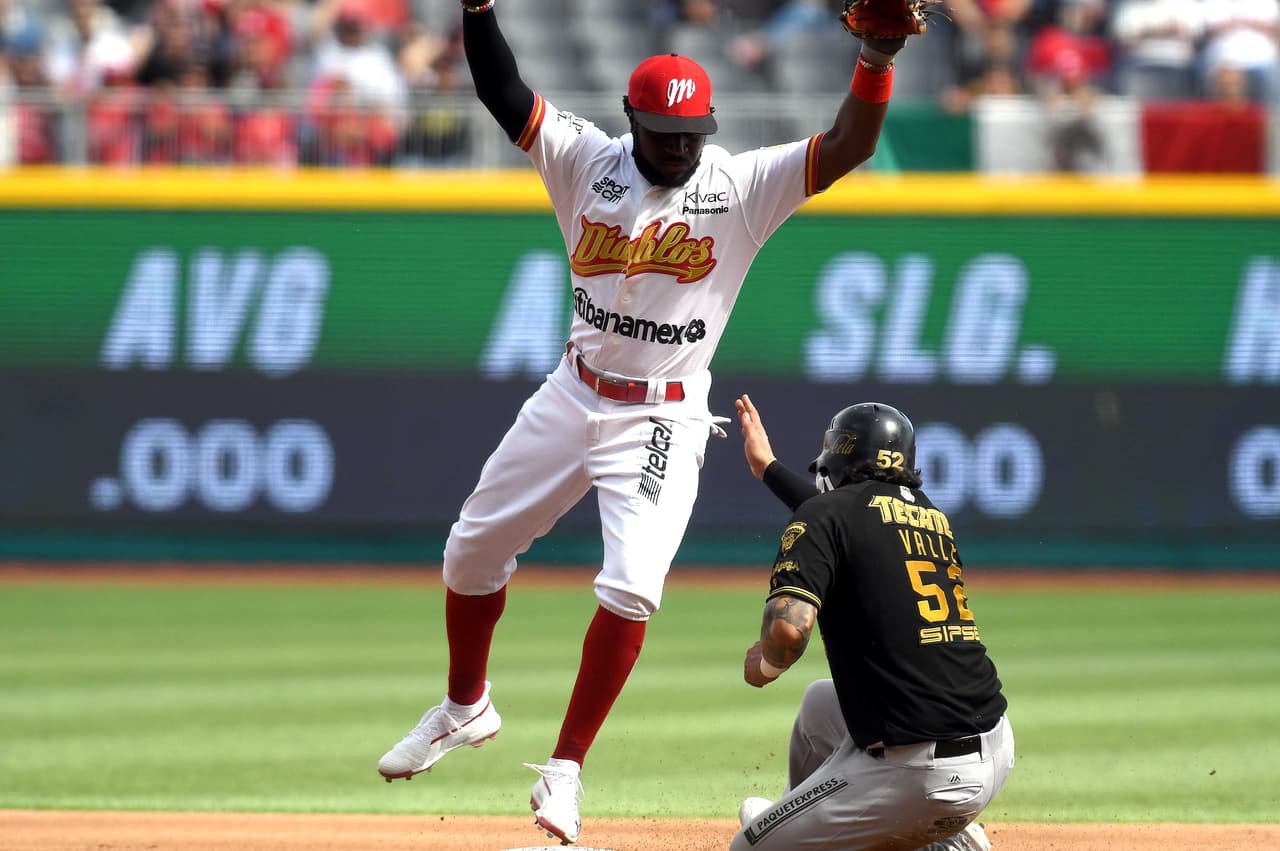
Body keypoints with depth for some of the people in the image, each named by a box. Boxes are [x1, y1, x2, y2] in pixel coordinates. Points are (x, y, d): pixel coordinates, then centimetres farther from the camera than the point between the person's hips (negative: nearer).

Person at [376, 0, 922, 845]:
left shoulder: (744, 186, -8)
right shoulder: (588, 160, -2)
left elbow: (848, 148, -18)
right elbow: (504, 93, -10)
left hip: (665, 419, -3)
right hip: (573, 395, 4)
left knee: (631, 586, -18)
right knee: (472, 550, 11)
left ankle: (565, 769, -8)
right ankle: (466, 707, 36)